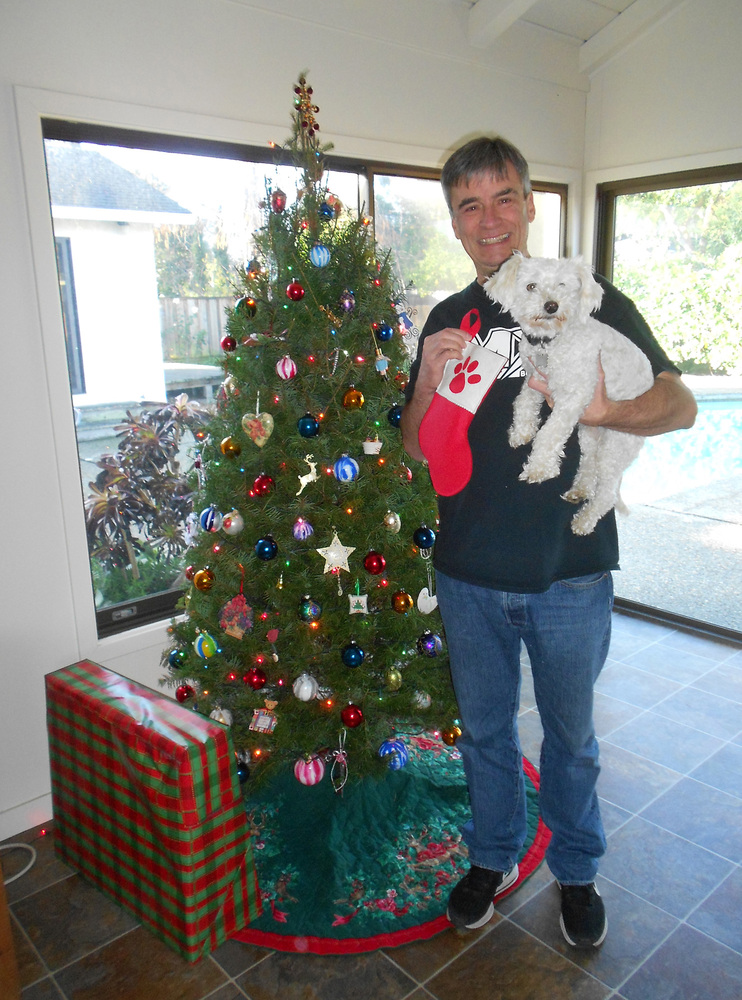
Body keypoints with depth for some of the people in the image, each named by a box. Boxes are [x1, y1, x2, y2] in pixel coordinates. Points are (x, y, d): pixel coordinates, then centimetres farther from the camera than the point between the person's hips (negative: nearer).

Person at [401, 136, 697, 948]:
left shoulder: (590, 301, -3)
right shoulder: (446, 320, 6)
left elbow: (680, 405, -3)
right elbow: (416, 450, 7)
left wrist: (603, 409, -23)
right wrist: (427, 385, -14)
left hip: (569, 574, -2)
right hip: (469, 574, 3)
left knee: (570, 734, 17)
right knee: (484, 727, 19)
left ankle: (576, 870, 41)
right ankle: (493, 855, 43)